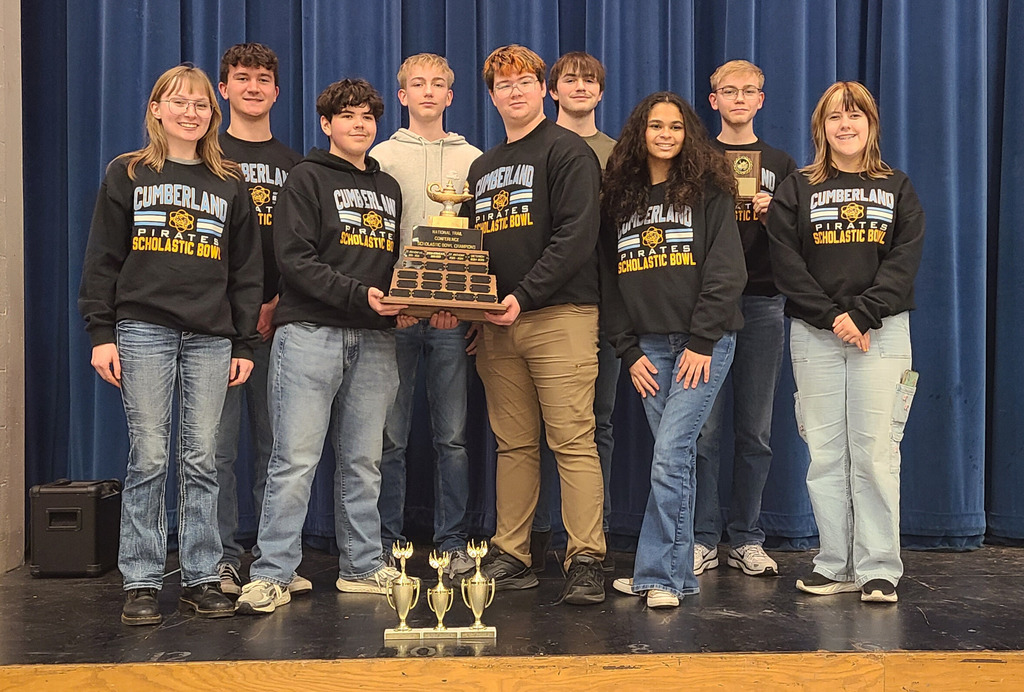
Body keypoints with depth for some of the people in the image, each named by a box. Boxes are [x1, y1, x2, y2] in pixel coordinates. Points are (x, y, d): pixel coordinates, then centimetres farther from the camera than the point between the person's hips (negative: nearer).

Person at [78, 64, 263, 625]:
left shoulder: (230, 185, 14)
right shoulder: (127, 176, 9)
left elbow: (246, 270, 13)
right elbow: (102, 259, 5)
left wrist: (245, 343, 7)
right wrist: (100, 332, -4)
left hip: (210, 337, 2)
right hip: (144, 330, -2)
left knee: (201, 460, 2)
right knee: (149, 458, -3)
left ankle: (201, 579, 9)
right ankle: (141, 584, 5)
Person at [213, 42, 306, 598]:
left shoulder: (293, 166, 16)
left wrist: (276, 304, -4)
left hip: (278, 320, 3)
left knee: (277, 445, 4)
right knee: (219, 445, -2)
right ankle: (222, 560, 5)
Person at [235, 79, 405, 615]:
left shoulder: (388, 188, 21)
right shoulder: (308, 178, 3)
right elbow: (295, 259, -9)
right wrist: (359, 295, -17)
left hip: (373, 339, 6)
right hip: (311, 332, -5)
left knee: (363, 460, 9)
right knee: (295, 459, -7)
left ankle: (363, 566, 17)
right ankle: (271, 576, -2)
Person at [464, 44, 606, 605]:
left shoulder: (569, 152, -1)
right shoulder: (482, 168, 21)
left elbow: (576, 236, -12)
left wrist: (523, 296, -17)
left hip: (560, 315, -6)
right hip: (498, 324, 7)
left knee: (573, 440, -9)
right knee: (513, 443, 9)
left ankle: (585, 561, -6)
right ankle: (510, 556, 14)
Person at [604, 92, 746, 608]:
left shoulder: (708, 191, 2)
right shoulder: (619, 199, 13)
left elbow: (726, 273, -5)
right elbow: (610, 281, 12)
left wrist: (701, 342, -12)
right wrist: (629, 351, 3)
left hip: (704, 340, -4)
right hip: (649, 346, 4)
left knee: (670, 454, -13)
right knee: (674, 457, 4)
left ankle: (658, 574, -7)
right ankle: (675, 574, 11)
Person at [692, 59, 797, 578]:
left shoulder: (780, 165, 14)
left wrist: (772, 215, -9)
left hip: (762, 303, 2)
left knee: (756, 430, 3)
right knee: (703, 428, -4)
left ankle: (746, 540, 12)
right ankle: (702, 540, 5)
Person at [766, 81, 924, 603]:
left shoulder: (897, 188, 11)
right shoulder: (796, 190, 9)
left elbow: (905, 261, 0)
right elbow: (786, 263, -1)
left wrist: (862, 313, -13)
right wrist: (831, 316, -11)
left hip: (882, 331, 0)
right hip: (814, 335, 1)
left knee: (875, 452, -5)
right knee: (825, 452, 1)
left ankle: (879, 569, 2)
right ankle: (835, 566, 9)